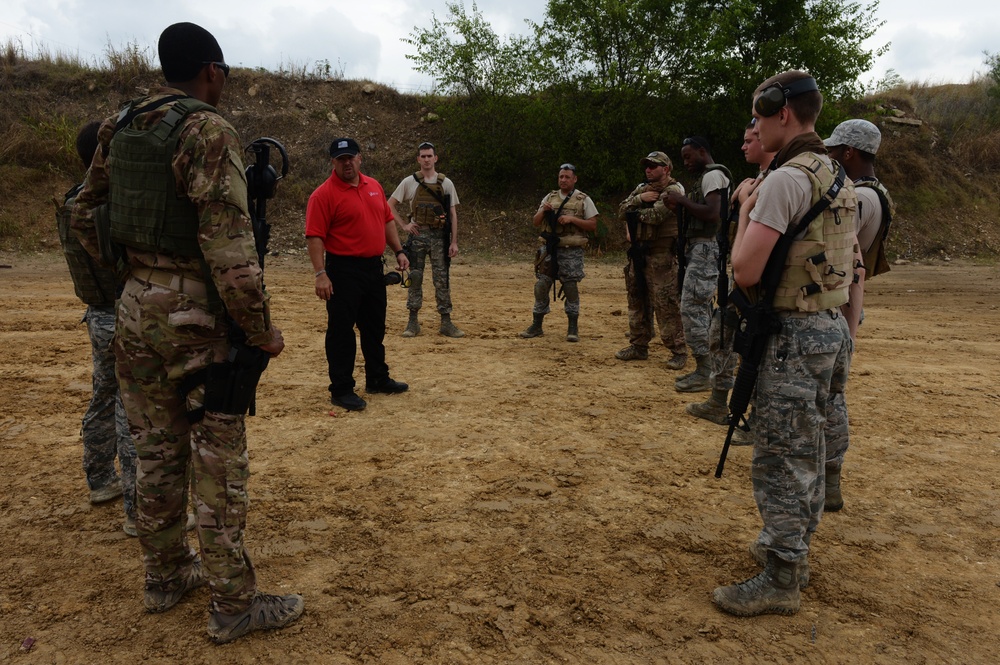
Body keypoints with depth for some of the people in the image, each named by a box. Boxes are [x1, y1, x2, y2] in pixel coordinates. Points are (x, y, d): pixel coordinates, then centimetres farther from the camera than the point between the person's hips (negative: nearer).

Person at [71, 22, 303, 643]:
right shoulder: (210, 131, -14)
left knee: (157, 451, 17)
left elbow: (86, 214, 17)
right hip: (196, 316, -7)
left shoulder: (120, 126, 9)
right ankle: (234, 603, 13)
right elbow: (229, 246, -21)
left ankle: (167, 575, 33)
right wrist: (261, 329, -13)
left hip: (135, 311, 8)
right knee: (219, 464, 2)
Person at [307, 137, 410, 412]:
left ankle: (378, 379, 32)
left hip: (374, 267, 7)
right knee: (341, 330, -1)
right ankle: (341, 390, 8)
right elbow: (315, 236, -16)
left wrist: (398, 251, 10)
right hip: (344, 271, -7)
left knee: (375, 327, 17)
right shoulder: (324, 194, -11)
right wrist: (321, 274, -23)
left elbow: (387, 220, 18)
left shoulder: (374, 186, 10)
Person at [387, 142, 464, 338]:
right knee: (415, 279, 4)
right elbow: (390, 205, 8)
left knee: (442, 280, 2)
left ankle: (446, 322, 8)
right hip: (417, 235, 0)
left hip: (440, 236, 0)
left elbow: (453, 214, 4)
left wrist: (454, 242, -2)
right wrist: (404, 225, -2)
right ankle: (413, 322, 11)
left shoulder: (446, 183, 5)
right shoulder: (409, 182, 3)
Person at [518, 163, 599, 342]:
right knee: (541, 286, 2)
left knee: (571, 287, -2)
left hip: (571, 251, -3)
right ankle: (536, 325, 12)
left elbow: (593, 225, -3)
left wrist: (572, 219, -15)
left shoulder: (583, 200, 1)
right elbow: (535, 223, 12)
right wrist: (543, 211, -8)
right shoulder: (550, 197, 12)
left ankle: (573, 328, 7)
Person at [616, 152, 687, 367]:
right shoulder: (642, 188, 17)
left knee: (666, 305, -8)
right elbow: (623, 208, 6)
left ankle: (679, 351, 0)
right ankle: (638, 346, 24)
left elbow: (656, 215, -22)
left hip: (661, 256, -8)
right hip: (638, 253, 8)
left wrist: (635, 212, -4)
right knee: (637, 301, 13)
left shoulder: (673, 190, -9)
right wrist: (640, 199, -10)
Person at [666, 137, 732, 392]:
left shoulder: (713, 175, -10)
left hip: (706, 249, -11)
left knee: (691, 307, -12)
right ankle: (706, 368, 17)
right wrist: (682, 206, 8)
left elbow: (712, 213, -23)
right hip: (702, 248, 11)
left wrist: (682, 200, -14)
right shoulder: (706, 177, 21)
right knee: (701, 308, 12)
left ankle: (704, 373, -8)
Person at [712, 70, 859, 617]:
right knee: (807, 451, 19)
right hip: (831, 326, 10)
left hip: (792, 335, -10)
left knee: (782, 460, -1)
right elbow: (849, 261, 18)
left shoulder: (786, 179, -19)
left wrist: (745, 211, -7)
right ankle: (792, 548, 35)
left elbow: (745, 270, -22)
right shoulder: (836, 178, 12)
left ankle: (779, 581, 10)